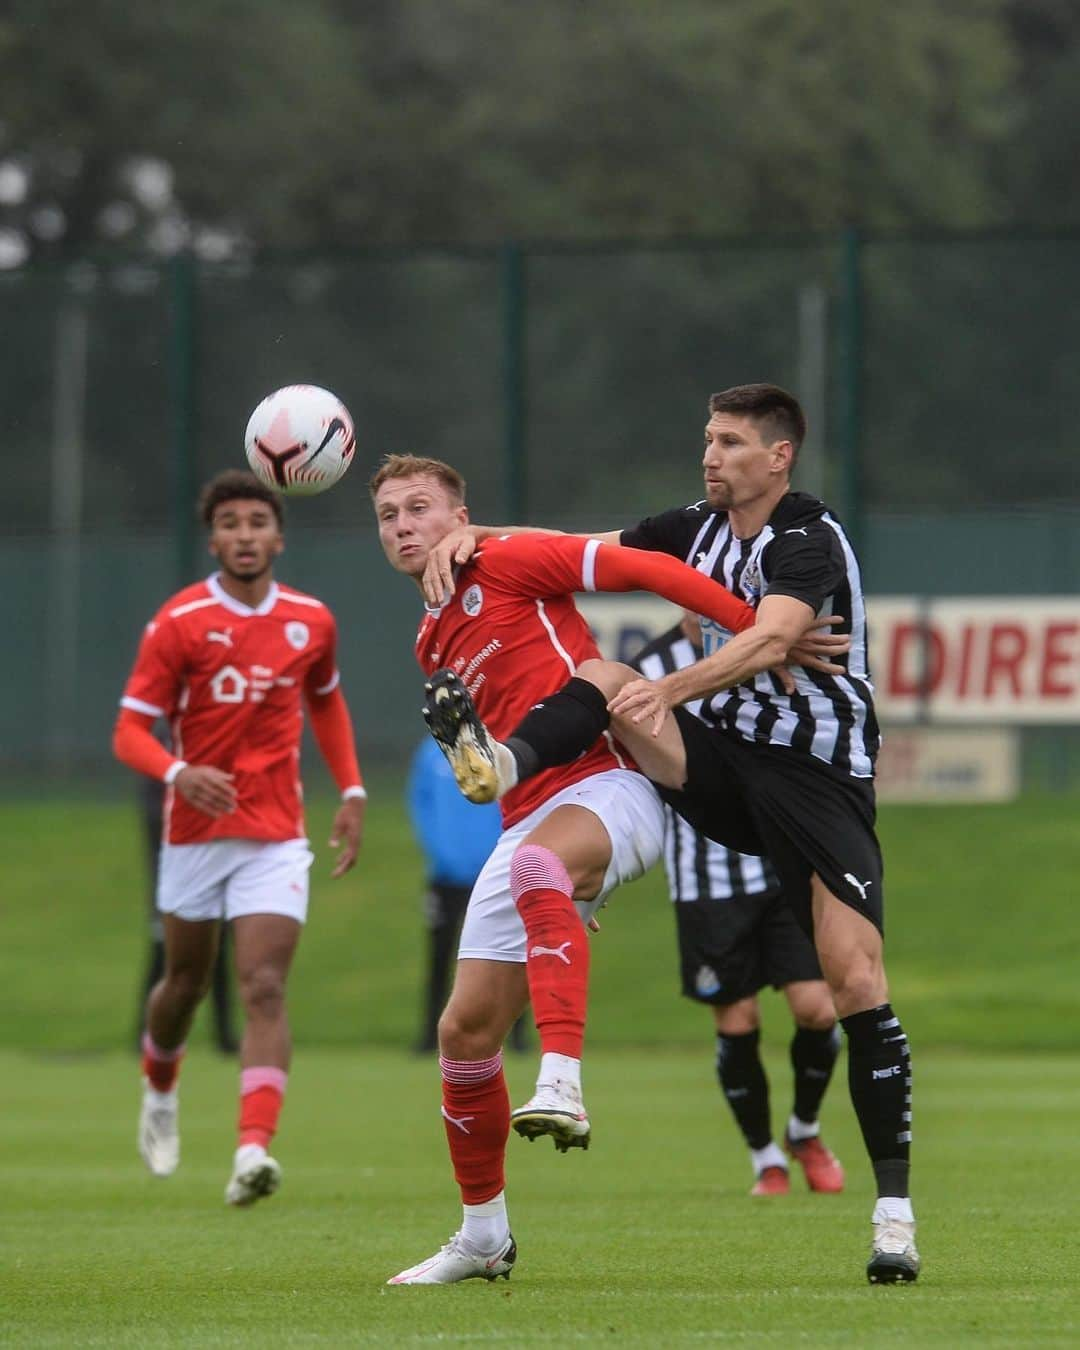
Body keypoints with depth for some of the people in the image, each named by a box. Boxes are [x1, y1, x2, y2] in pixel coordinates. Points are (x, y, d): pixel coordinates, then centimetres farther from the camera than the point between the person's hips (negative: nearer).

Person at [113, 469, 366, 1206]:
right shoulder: (179, 622, -9)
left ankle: (254, 1149, -26)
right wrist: (180, 773, -31)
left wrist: (352, 793, 13)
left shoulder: (312, 621, 2)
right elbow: (131, 731, -11)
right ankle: (160, 1091, 47)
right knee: (186, 982, 15)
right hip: (195, 832, 0)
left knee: (265, 988, -15)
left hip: (277, 837, 1)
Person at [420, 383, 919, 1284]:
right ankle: (506, 763, -47)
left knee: (858, 980, -17)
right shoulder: (698, 530, 8)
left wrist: (671, 690, -45)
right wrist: (473, 536, -9)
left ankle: (896, 1208, -15)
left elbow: (770, 639, -31)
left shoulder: (811, 540, -14)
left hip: (818, 774, -6)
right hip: (724, 756, 6)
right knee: (602, 676, -18)